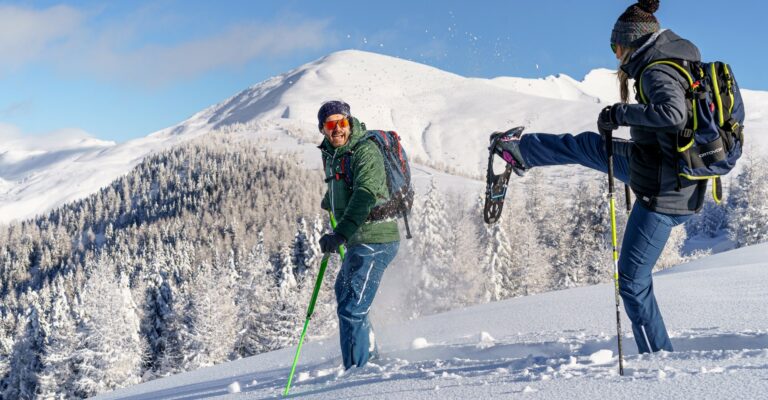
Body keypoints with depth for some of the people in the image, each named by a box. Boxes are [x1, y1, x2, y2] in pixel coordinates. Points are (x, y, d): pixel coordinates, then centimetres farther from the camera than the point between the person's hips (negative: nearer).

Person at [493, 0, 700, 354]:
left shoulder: (656, 72, -20)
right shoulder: (681, 58, 8)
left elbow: (673, 113, -39)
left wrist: (621, 113, -26)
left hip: (664, 195, -10)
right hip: (679, 175, 10)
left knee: (632, 281, 3)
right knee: (587, 146, 25)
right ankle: (521, 150, 48)